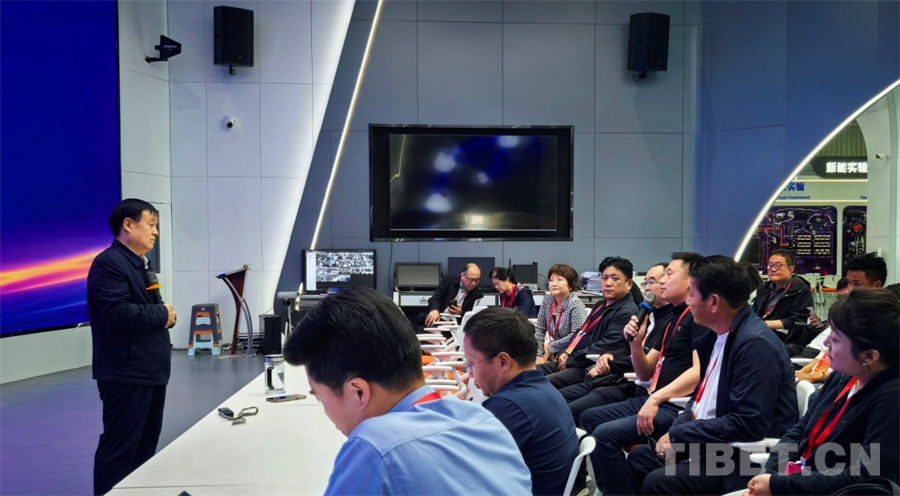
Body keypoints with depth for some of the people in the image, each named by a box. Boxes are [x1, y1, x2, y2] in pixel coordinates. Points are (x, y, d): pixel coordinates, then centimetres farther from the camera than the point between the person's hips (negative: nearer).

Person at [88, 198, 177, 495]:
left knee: (146, 445, 17)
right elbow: (118, 312, -26)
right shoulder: (109, 264, -15)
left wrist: (164, 314, 2)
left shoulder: (140, 264, 17)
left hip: (150, 371, 10)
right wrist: (162, 314, -13)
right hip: (127, 374, -10)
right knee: (119, 449, -3)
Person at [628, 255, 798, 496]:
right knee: (638, 458, 11)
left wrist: (678, 435, -19)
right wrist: (676, 432, -2)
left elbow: (747, 426, -26)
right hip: (714, 443, 10)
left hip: (748, 458, -9)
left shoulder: (755, 344, -23)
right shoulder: (718, 335, 6)